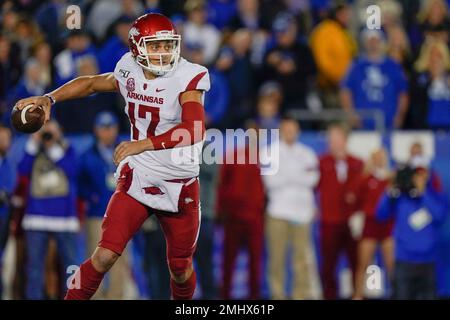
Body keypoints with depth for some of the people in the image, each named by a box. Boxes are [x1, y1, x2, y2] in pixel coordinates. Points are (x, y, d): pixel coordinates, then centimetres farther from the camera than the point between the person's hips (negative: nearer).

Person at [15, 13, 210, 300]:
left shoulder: (188, 78, -17)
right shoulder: (130, 73, -3)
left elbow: (195, 130, -33)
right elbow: (91, 83, 18)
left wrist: (144, 144, -42)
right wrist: (49, 99, 5)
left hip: (179, 188, -2)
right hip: (136, 179, 2)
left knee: (181, 270, 12)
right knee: (105, 255, -13)